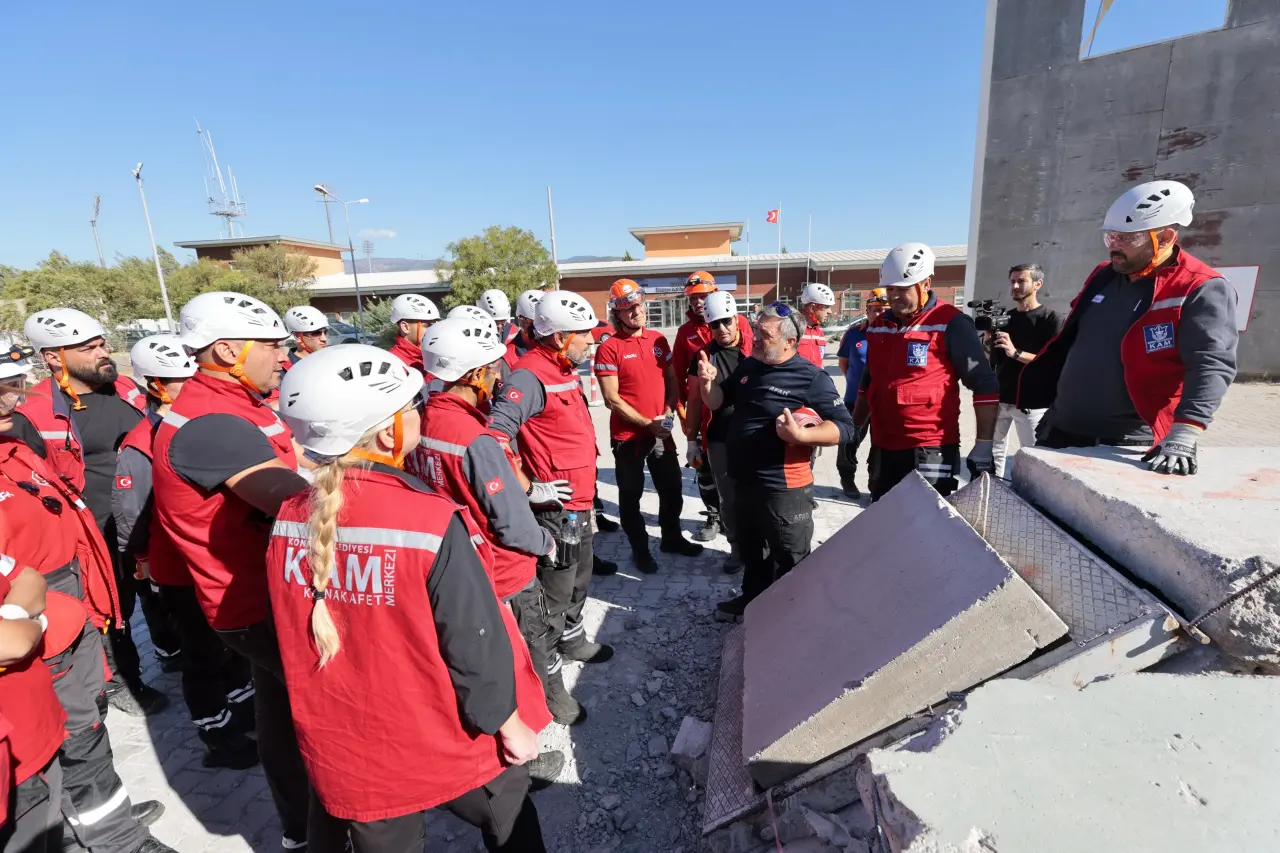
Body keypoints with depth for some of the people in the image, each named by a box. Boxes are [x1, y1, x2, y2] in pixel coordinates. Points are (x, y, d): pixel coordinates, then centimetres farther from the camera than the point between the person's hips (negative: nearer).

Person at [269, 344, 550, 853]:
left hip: (345, 749, 5)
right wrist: (511, 724, -6)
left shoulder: (288, 521, -12)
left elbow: (294, 641, 3)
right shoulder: (431, 523, -30)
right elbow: (476, 644, -22)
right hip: (448, 744, -4)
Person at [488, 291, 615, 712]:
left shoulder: (565, 369, 10)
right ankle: (546, 677, 24)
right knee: (554, 594, 5)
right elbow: (496, 434, -31)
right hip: (556, 508, -10)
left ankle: (572, 640, 47)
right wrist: (527, 487, -25)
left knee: (579, 580, 25)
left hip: (580, 503, 10)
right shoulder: (530, 375, -22)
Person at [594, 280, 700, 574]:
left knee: (672, 488, 18)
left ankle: (672, 538, 39)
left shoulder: (659, 340, 6)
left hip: (661, 433, 6)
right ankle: (640, 550, 28)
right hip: (628, 436, -5)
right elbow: (611, 399, -15)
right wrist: (648, 423, -18)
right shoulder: (609, 348, -12)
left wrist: (669, 411, -6)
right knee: (631, 495, 9)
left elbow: (672, 380, 12)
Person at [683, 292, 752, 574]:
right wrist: (692, 439, 7)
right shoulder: (703, 356, 3)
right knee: (728, 498, 12)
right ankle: (737, 547, 30)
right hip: (718, 440, 2)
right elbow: (695, 400, 8)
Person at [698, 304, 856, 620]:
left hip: (784, 487, -7)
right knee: (750, 549, 25)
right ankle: (752, 599, 46)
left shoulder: (811, 378, -16)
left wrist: (801, 434, -33)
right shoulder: (747, 366, 6)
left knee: (789, 562, 10)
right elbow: (716, 403, 12)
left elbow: (844, 427, -18)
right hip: (745, 480, 7)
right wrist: (708, 381, -9)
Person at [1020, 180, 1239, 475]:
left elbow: (1211, 365, -20)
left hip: (1129, 445, -6)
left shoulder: (1201, 289, -9)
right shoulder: (1103, 276, 11)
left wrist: (1183, 436, -33)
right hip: (1062, 432, 6)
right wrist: (1040, 399, 18)